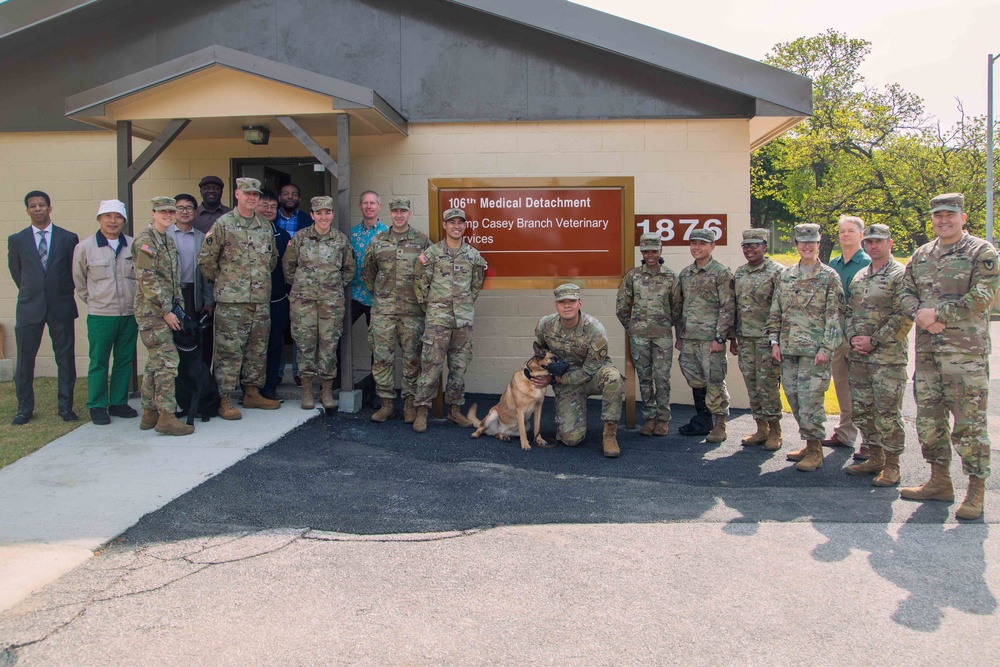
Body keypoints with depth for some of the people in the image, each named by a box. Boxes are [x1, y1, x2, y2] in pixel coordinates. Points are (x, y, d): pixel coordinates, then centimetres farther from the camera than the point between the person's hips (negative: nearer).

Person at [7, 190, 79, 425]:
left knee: (66, 359, 3)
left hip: (61, 307, -1)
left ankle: (66, 407, 12)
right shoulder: (16, 240, 5)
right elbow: (15, 271, 15)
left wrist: (63, 293, 11)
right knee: (24, 359, 4)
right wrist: (30, 292, 15)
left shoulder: (68, 238, 3)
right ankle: (24, 408, 15)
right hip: (29, 308, 1)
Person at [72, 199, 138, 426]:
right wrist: (93, 301, 9)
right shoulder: (84, 247, -1)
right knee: (98, 362, 3)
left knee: (125, 361, 10)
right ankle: (97, 406, 13)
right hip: (100, 315, -2)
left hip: (130, 314, 2)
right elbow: (79, 281, 10)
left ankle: (119, 402, 22)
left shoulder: (134, 246, 2)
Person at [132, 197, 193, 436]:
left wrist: (177, 305, 12)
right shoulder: (145, 239, -11)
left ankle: (150, 412, 20)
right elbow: (147, 279, -17)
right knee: (167, 361, -12)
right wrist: (166, 311, -16)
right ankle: (166, 416, -9)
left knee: (155, 362, 13)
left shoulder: (168, 240, 16)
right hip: (152, 311, -9)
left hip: (164, 311, 9)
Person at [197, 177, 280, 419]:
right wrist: (221, 281, 5)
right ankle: (224, 400, 2)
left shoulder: (266, 226, 13)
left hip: (261, 299, 6)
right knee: (229, 350, -4)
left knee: (258, 349, 11)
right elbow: (206, 259, -1)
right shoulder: (223, 224, -3)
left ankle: (252, 393, 23)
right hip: (231, 300, -5)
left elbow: (273, 257, 26)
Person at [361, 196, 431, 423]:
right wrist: (378, 293, 13)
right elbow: (368, 272, 17)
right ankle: (387, 403, 11)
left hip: (412, 309, -1)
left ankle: (410, 404, 12)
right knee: (382, 357, 1)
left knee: (412, 357, 2)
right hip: (383, 309, 2)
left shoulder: (422, 240, 4)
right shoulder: (377, 241, 9)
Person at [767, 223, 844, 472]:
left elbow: (835, 316, -5)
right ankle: (809, 443, 22)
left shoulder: (829, 277, -1)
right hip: (788, 348, 5)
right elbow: (776, 311, 15)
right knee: (794, 398, 9)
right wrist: (775, 341, 7)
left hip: (814, 349, -5)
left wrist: (826, 348, -12)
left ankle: (815, 451, 4)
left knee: (810, 400, -7)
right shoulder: (785, 275, 13)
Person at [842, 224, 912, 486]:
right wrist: (852, 337, 0)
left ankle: (891, 466, 7)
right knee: (862, 410, 11)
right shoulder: (859, 277, 16)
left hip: (888, 357, -7)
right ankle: (875, 458, 24)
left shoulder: (900, 274, -6)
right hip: (858, 356, 7)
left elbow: (904, 317, -14)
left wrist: (874, 341, -15)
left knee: (888, 412, -3)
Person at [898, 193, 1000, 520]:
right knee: (928, 419, 11)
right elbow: (906, 291, 12)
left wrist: (938, 314, -15)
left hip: (966, 351, -6)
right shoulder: (921, 255, 15)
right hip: (926, 351, 6)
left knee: (969, 422, -3)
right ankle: (939, 482, 24)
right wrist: (920, 315, -8)